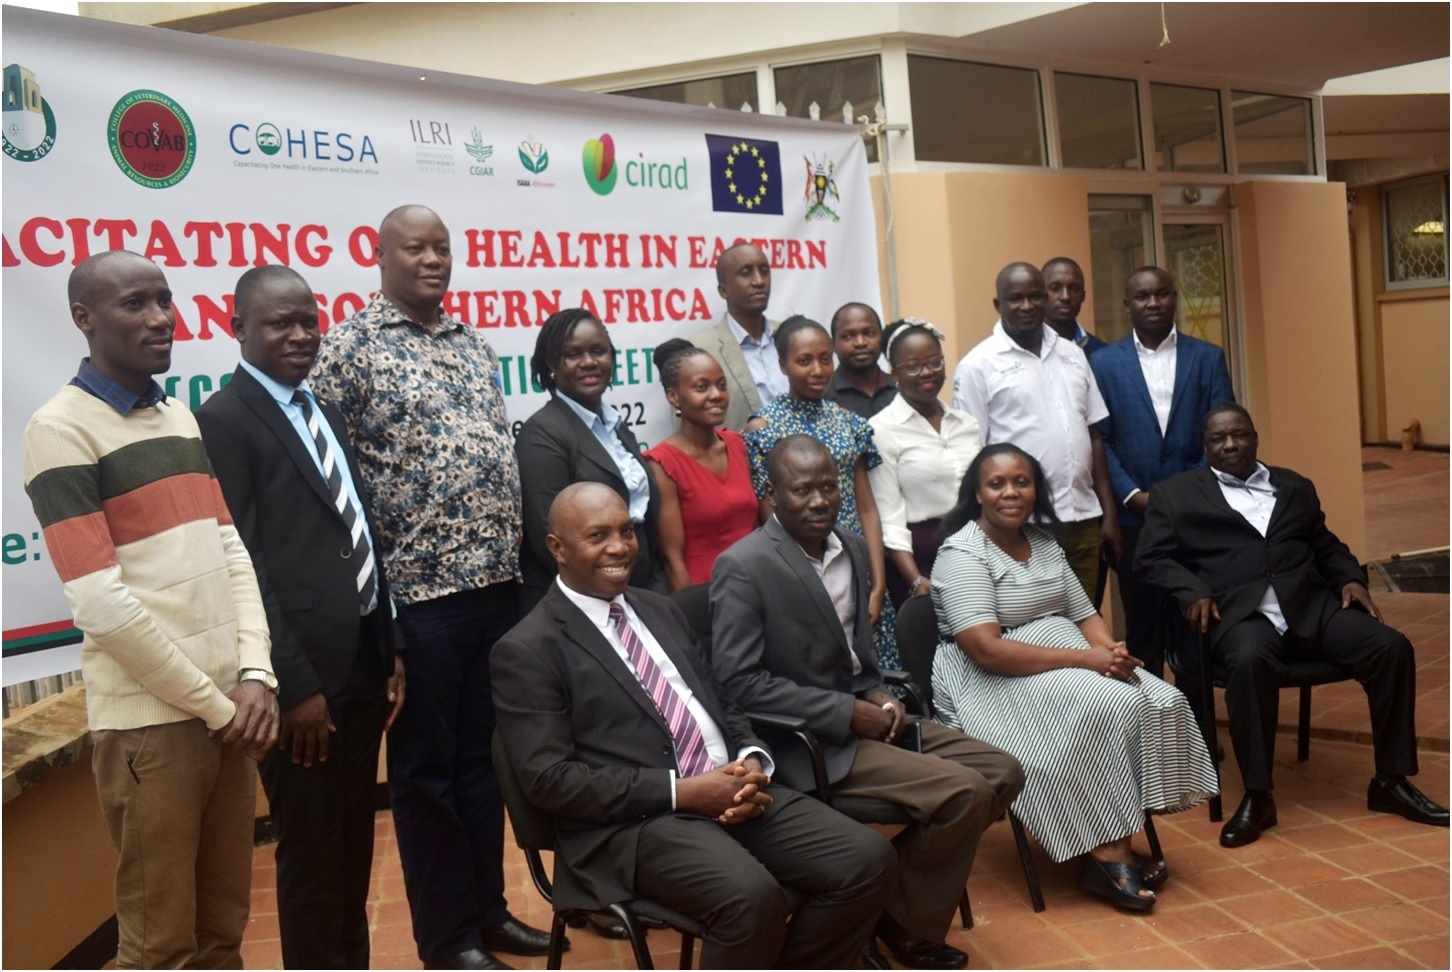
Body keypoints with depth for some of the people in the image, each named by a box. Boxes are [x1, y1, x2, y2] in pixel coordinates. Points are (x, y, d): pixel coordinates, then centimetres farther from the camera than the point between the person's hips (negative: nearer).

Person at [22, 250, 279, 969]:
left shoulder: (182, 418, 12)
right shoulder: (61, 429, -9)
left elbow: (231, 551, 9)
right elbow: (101, 604, -15)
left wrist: (253, 676, -4)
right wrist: (216, 706, -10)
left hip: (228, 707, 6)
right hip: (149, 718, -6)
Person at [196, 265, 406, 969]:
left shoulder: (324, 411, 15)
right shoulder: (222, 421, -10)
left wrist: (391, 649, 12)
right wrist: (293, 684, -16)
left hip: (361, 665, 8)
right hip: (302, 676, -7)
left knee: (355, 843, 18)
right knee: (311, 851, 6)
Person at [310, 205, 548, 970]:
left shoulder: (475, 344, 13)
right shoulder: (349, 346, -5)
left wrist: (513, 549, 12)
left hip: (497, 581, 6)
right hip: (417, 591, -6)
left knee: (487, 755, 16)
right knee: (426, 767, 7)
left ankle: (488, 908, 31)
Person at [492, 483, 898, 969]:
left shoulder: (660, 610, 18)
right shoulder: (527, 650, -3)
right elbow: (549, 779, -11)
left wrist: (753, 761, -2)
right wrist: (680, 790, -16)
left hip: (733, 790, 7)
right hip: (633, 821, -6)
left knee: (868, 859, -11)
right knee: (751, 896, -32)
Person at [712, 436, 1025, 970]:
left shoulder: (852, 547, 8)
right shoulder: (743, 567, -16)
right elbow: (739, 681, -20)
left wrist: (878, 695, -2)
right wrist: (848, 713, -19)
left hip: (861, 715, 8)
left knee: (1003, 772, 1)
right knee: (966, 792, -19)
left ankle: (900, 903, 12)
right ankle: (902, 923, 6)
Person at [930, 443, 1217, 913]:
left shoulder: (1045, 543, 14)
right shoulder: (962, 554, -12)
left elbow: (1085, 615, 14)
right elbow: (986, 650, -23)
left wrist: (1113, 652, -11)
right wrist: (1085, 659, -23)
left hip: (1068, 659, 8)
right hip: (994, 680, -8)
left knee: (1160, 704, -14)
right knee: (1109, 708, -28)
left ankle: (1116, 847, -8)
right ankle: (1106, 854, -16)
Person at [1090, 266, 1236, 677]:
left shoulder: (1208, 357, 5)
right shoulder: (1104, 363, 3)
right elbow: (1100, 440, -1)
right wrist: (1132, 495, -10)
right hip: (1134, 515, 0)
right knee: (1141, 626, 10)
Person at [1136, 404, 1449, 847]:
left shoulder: (1295, 486, 25)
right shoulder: (1176, 493, 13)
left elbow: (1326, 545, 25)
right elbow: (1152, 559, 5)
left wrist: (1350, 579, 4)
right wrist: (1192, 593, -13)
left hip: (1311, 604, 4)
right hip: (1239, 612, -4)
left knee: (1391, 646, -18)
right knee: (1250, 661, -37)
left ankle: (1391, 780, -2)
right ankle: (1258, 796, -24)